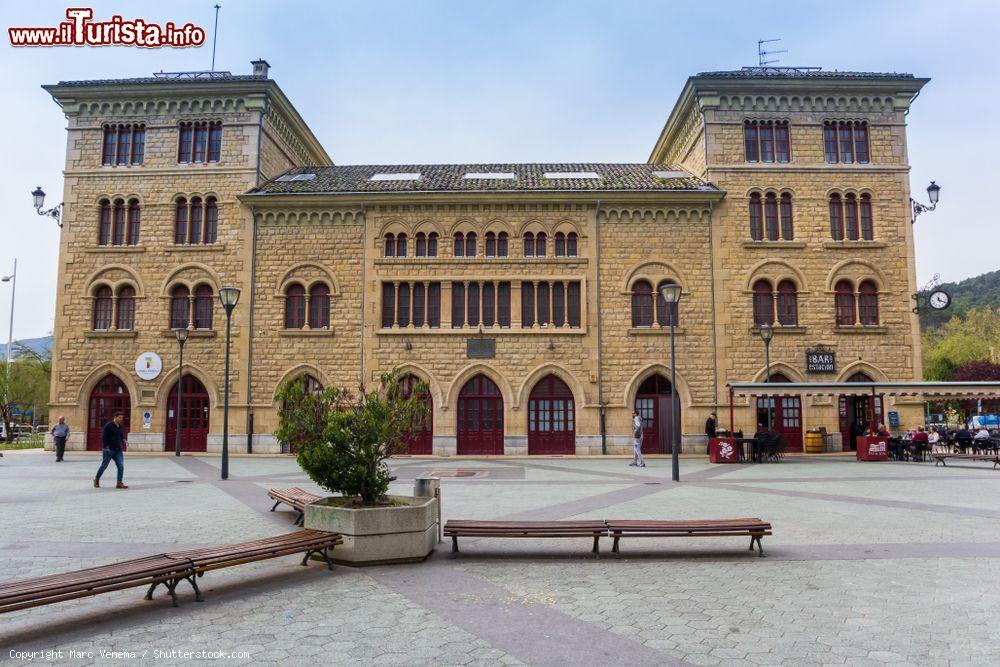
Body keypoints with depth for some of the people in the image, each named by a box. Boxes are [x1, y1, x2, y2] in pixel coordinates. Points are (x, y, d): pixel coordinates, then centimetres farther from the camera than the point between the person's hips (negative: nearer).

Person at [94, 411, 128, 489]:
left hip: (118, 450, 6)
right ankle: (96, 480, 27)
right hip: (109, 450, -6)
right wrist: (106, 447, -17)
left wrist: (124, 442, 1)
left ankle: (119, 483, -4)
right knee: (104, 466, 6)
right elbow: (103, 437, -12)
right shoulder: (108, 425, -9)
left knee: (121, 466, -5)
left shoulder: (120, 427, 12)